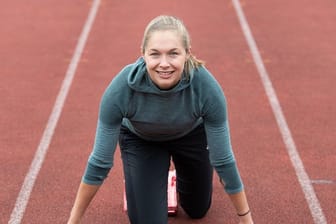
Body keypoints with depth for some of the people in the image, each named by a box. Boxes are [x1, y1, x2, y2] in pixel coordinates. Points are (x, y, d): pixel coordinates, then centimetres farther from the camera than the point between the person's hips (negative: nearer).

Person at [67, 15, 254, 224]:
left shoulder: (206, 87, -39)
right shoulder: (121, 88, -39)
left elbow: (223, 159, -26)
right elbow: (100, 160, -27)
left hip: (191, 134, 1)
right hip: (140, 139, -1)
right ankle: (136, 183, 24)